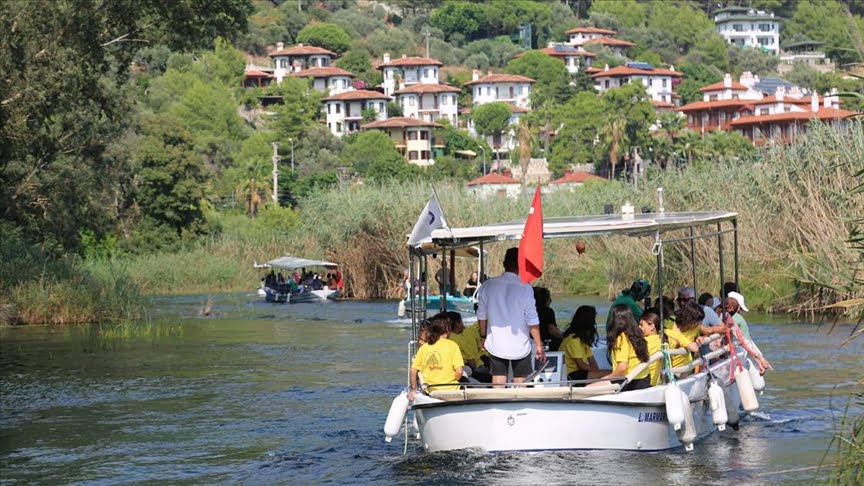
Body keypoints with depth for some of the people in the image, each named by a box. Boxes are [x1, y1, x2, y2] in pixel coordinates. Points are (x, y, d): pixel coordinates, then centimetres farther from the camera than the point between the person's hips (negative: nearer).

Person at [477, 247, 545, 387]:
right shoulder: (525, 288, -14)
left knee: (498, 383, 8)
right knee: (520, 383, 9)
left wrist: (483, 336, 20)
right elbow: (532, 321, -12)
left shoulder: (488, 286, -5)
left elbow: (481, 315, 5)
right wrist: (539, 346, -3)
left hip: (496, 344, 2)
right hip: (520, 345, -2)